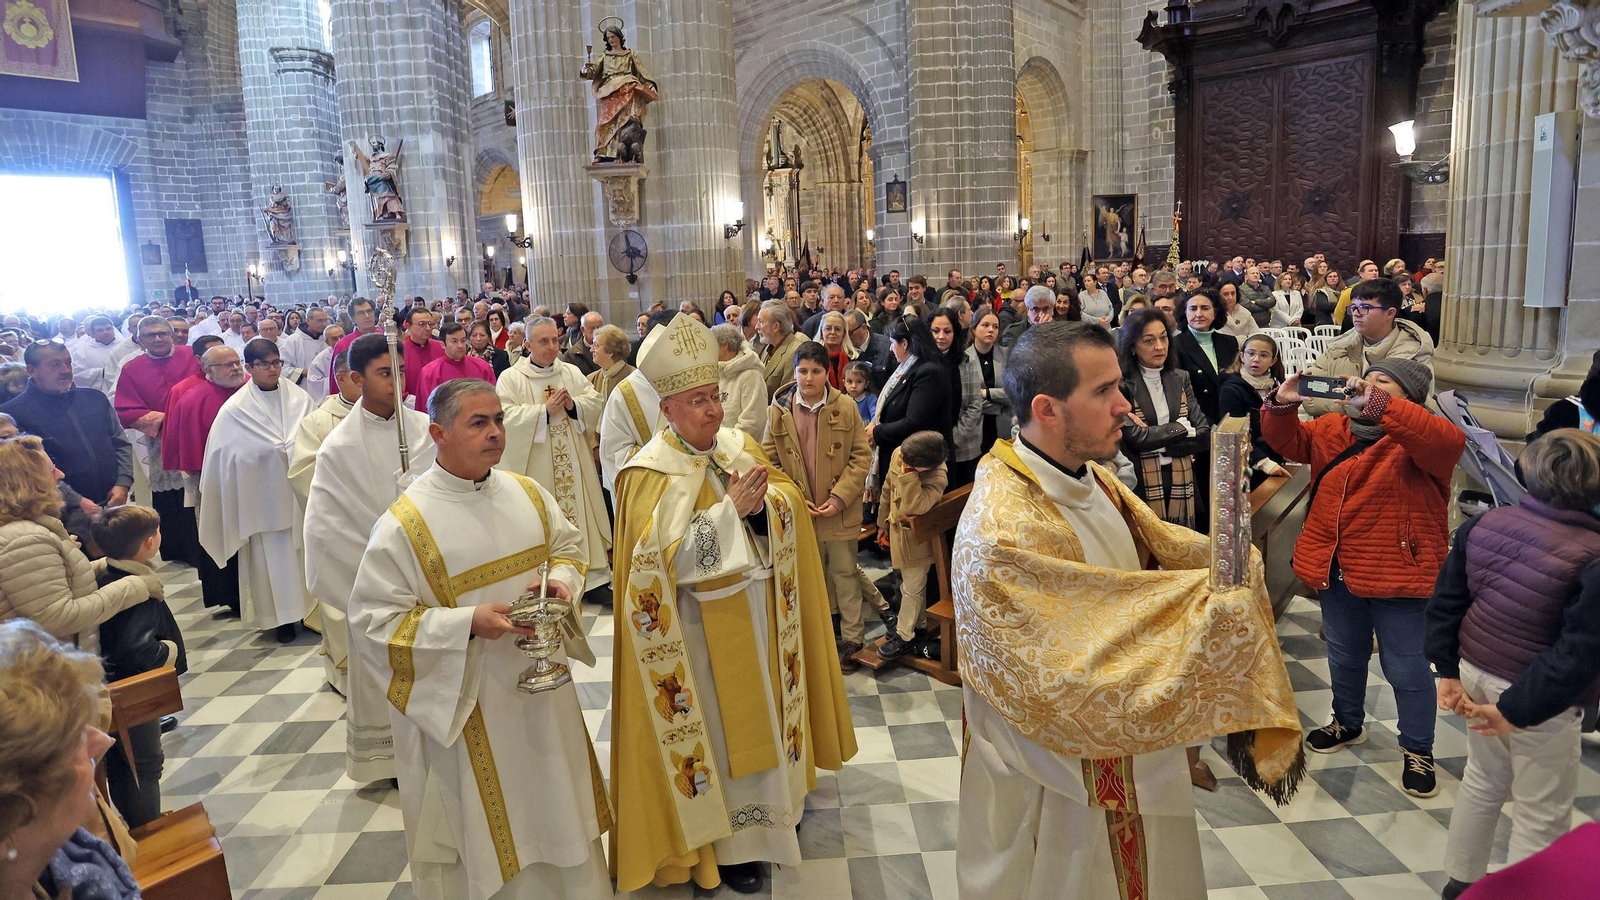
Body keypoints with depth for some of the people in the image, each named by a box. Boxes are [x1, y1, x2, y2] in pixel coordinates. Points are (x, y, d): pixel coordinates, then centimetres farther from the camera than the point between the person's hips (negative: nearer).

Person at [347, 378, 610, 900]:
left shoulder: (528, 494, -1)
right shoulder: (403, 525, -17)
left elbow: (566, 545, 13)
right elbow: (374, 621, -15)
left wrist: (560, 580, -10)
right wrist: (468, 623, -25)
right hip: (465, 701, -5)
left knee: (553, 803, 20)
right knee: (484, 823, 11)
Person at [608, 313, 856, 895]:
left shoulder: (740, 447, 3)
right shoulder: (649, 474, -15)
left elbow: (790, 504, -1)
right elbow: (664, 557, -23)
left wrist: (762, 501, -23)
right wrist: (731, 510, -27)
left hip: (760, 614, 6)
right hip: (705, 625, -5)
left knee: (762, 710, 20)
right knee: (719, 727, 6)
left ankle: (774, 796, 42)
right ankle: (730, 842, 23)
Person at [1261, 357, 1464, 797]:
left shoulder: (1417, 436, -12)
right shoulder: (1333, 430, 6)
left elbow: (1448, 441, -33)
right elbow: (1287, 440, 5)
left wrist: (1378, 404, -40)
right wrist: (1282, 404, -17)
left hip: (1397, 575, -6)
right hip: (1339, 570, 6)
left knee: (1407, 669, 6)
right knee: (1344, 657, 23)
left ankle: (1417, 751, 25)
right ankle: (1348, 723, 45)